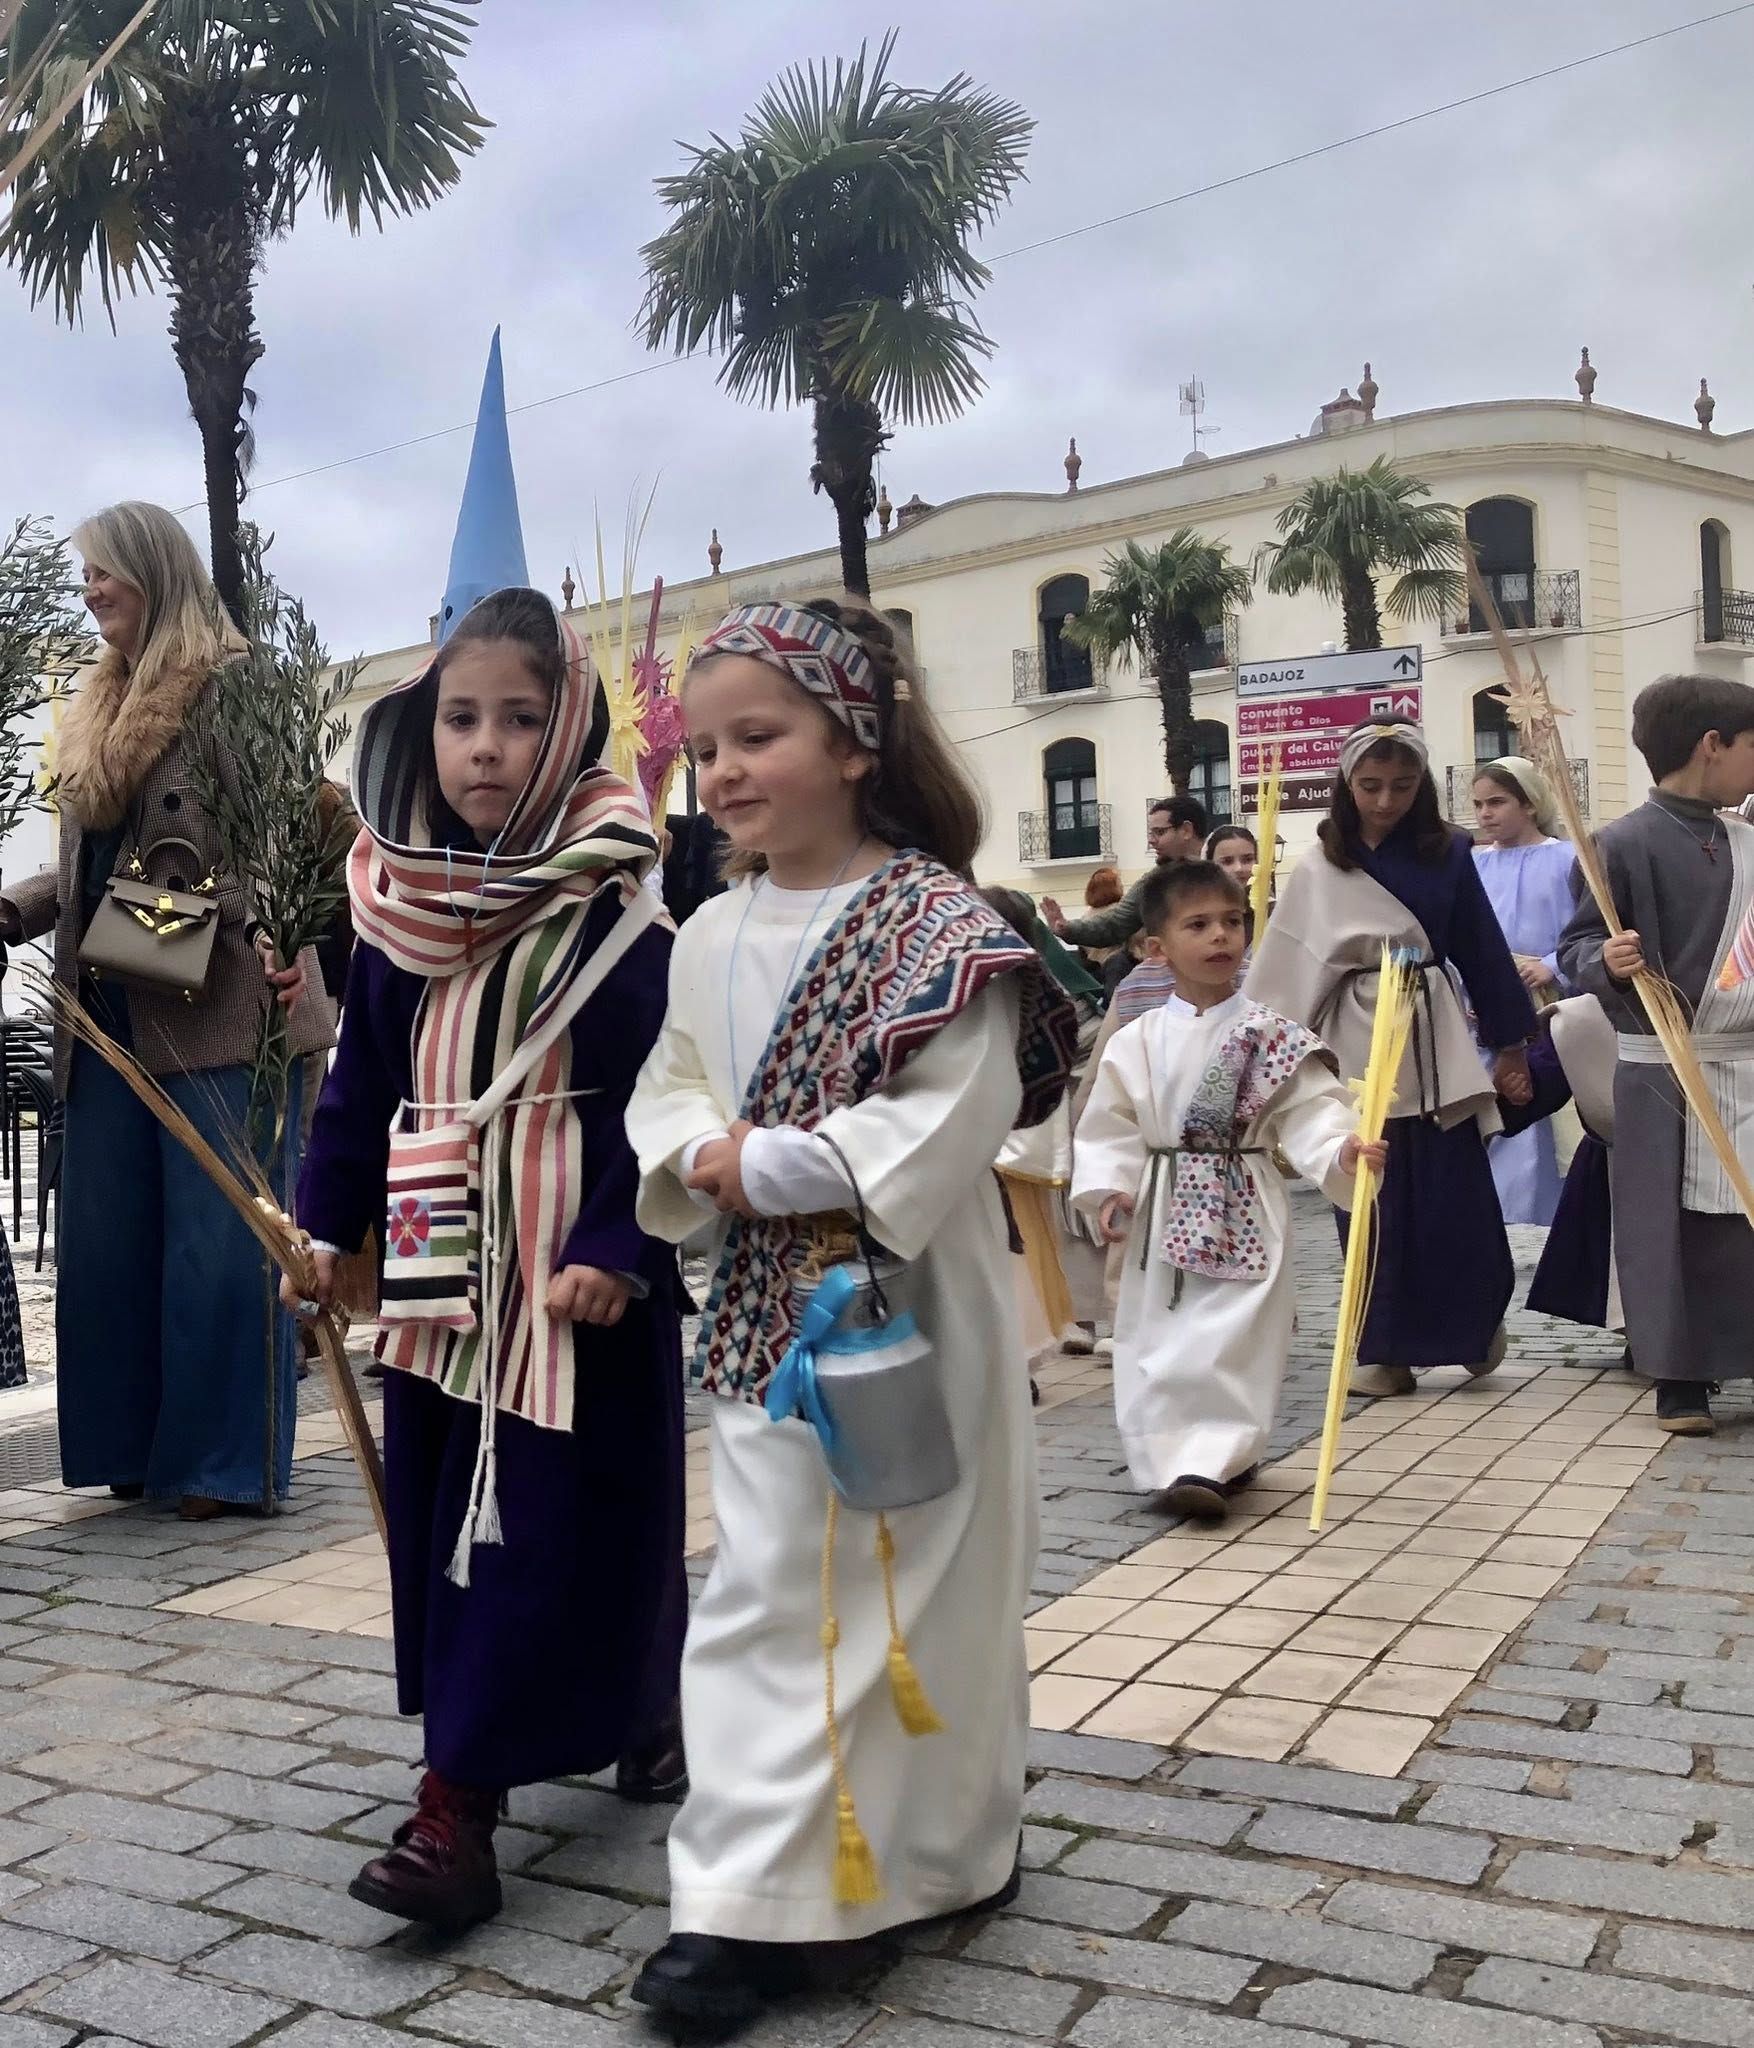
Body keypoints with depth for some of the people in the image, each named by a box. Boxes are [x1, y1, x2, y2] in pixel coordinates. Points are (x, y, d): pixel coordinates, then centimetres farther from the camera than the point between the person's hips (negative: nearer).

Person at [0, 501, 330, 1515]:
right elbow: (84, 869, 22)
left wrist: (277, 931, -28)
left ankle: (229, 1460, 7)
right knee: (108, 1241, 10)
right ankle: (138, 1445, 22)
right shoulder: (100, 707, 19)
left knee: (222, 1240, -3)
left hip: (221, 1012, -8)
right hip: (111, 1015, 8)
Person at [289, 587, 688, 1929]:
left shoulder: (618, 899, -12)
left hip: (576, 1264, -6)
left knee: (553, 1524, -1)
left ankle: (459, 1806, 7)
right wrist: (330, 1220, 11)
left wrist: (618, 1249, -20)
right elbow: (365, 1074, 13)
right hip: (442, 1262, 6)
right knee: (445, 1515, 13)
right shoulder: (402, 897, 6)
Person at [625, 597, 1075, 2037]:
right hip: (764, 1310, 6)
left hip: (908, 1307, -6)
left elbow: (950, 1121, -20)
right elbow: (671, 1090, 13)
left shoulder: (937, 922, -12)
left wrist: (769, 1166, -18)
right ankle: (755, 1890, 22)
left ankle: (937, 1846, 23)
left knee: (908, 1577, 6)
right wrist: (699, 1153, -10)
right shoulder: (713, 936, 8)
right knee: (765, 1586, 10)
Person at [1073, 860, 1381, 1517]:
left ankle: (1212, 1459, -1)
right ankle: (1171, 1458, 21)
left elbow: (1310, 1111, -11)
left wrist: (1341, 1150, -30)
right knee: (1156, 1344, 7)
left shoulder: (1272, 1035, -4)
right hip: (1162, 1213, 3)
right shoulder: (1136, 1043, 1)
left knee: (1230, 1343, -9)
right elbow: (1109, 1125, 4)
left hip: (1243, 1211, -2)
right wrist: (1109, 1188, -9)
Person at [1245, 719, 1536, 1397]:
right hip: (1355, 1044, 1)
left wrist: (1509, 1041, 9)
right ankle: (1388, 1348, 13)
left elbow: (1482, 951, 7)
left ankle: (1475, 1322, 23)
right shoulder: (1318, 869, 3)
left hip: (1434, 1040, 0)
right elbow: (1281, 971, 2)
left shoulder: (1447, 853, 3)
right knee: (1372, 1203, 4)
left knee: (1455, 1196, -1)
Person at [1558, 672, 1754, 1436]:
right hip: (1664, 1066, -6)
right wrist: (1607, 962, -29)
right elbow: (1575, 949, -10)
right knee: (1672, 1227, 0)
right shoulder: (1625, 843, -9)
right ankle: (1680, 1378, 10)